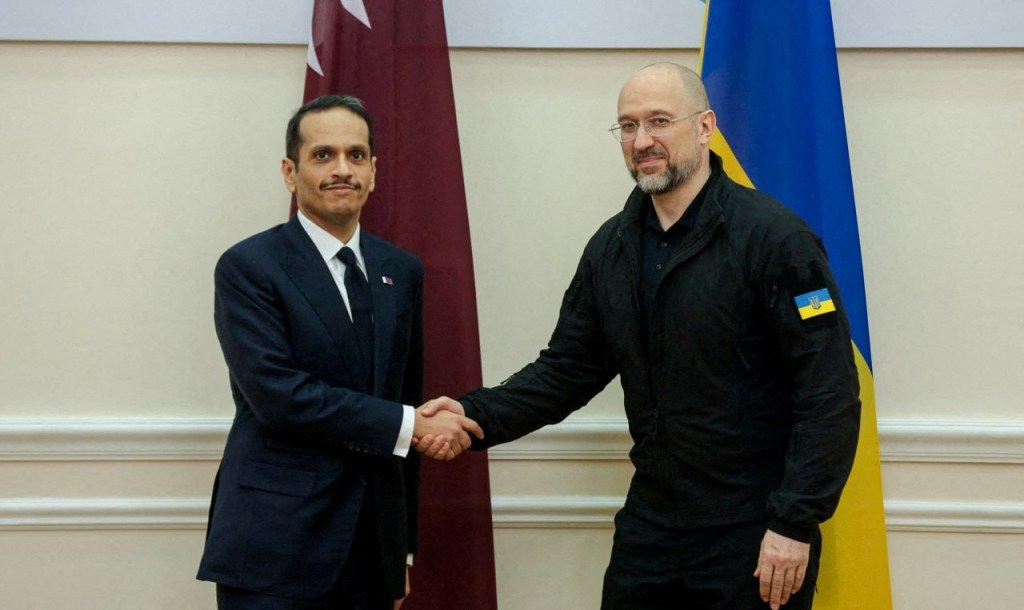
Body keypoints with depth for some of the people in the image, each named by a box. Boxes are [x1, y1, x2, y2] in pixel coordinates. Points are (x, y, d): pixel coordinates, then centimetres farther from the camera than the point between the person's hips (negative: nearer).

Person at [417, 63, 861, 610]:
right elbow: (568, 369, 9)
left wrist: (795, 523, -17)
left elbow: (830, 392, -15)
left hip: (754, 540, -5)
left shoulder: (773, 237, -12)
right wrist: (478, 415, -7)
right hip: (649, 529, 6)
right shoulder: (611, 246, 7)